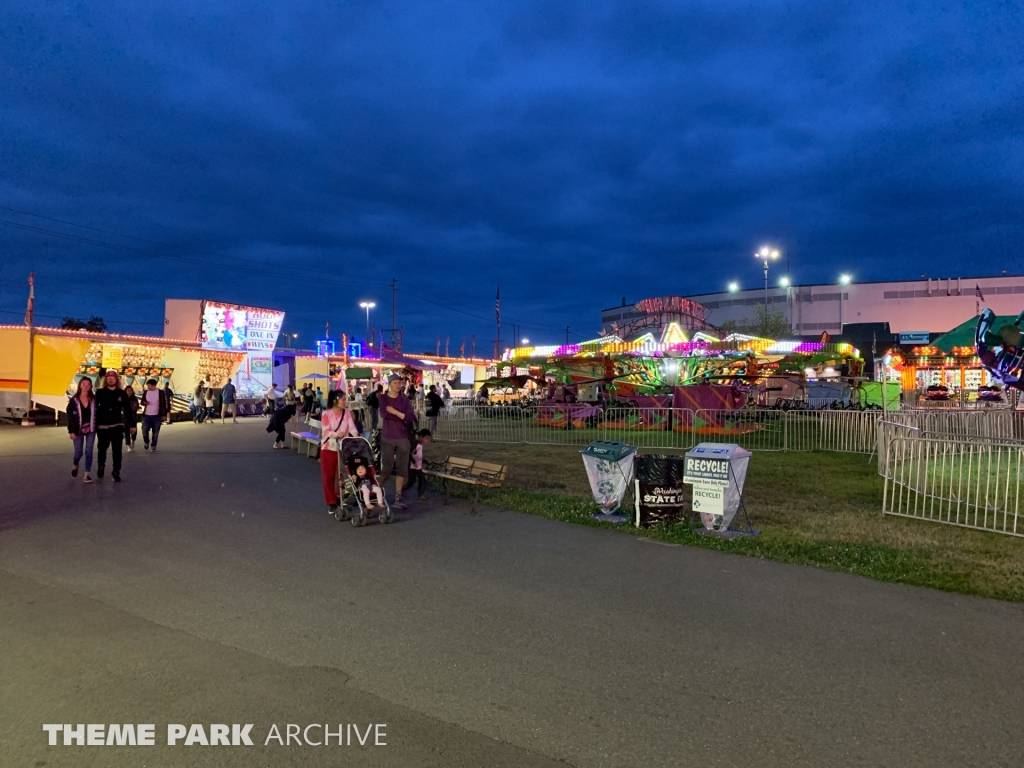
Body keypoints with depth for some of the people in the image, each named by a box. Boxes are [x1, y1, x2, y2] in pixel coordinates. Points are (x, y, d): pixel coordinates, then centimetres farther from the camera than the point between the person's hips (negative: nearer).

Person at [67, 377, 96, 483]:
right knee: (78, 452, 4)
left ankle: (88, 474, 5)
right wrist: (71, 431, -9)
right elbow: (70, 417, -4)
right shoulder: (74, 400, -4)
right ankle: (75, 465, 35)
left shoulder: (93, 399, 1)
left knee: (89, 452, -1)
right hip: (78, 430, -1)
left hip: (91, 429, 1)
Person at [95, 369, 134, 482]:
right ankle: (100, 466, 40)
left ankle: (116, 472, 4)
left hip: (117, 426, 0)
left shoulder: (121, 393, 2)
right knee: (102, 449, 15)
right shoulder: (100, 392, -1)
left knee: (117, 450, -4)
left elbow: (127, 410, 5)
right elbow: (94, 407, -2)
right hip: (102, 426, 0)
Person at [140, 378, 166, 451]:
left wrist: (164, 415, -5)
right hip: (146, 415, 2)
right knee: (144, 430, -3)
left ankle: (153, 446, 15)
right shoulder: (145, 392, 6)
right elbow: (142, 401, 14)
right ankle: (146, 442, 23)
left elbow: (163, 404, -2)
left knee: (155, 432, 3)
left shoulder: (160, 393, -3)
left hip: (157, 416, -2)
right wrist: (144, 403, -12)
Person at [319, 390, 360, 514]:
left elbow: (352, 427, -9)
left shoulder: (347, 412, 0)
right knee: (328, 476, 2)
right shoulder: (326, 414, -10)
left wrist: (357, 437, -28)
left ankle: (340, 498, 25)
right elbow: (326, 431, -18)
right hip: (329, 448, -3)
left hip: (343, 448, 3)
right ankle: (331, 502, 12)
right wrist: (337, 434, -37)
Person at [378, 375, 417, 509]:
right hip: (387, 438, -2)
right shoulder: (382, 398, 2)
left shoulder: (404, 399, 5)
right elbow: (383, 414, -17)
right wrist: (403, 416, -13)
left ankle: (398, 497, 8)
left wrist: (395, 412, -14)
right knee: (387, 468, -3)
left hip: (403, 438, 2)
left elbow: (412, 417, -8)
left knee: (402, 468, 1)